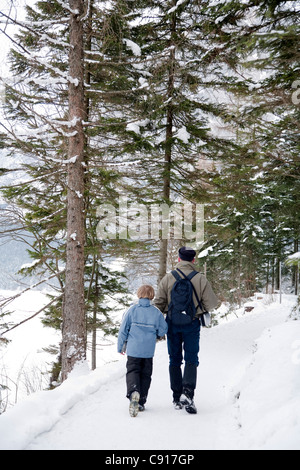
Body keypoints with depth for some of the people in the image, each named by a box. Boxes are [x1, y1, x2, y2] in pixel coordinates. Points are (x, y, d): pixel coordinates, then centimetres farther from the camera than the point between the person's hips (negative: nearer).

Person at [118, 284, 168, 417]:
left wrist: (121, 346, 9)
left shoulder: (132, 310, -5)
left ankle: (133, 393, -26)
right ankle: (141, 403, 16)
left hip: (133, 349, -1)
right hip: (148, 351, 1)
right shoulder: (156, 312, -3)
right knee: (145, 374, 13)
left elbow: (123, 329, -3)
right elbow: (163, 330, 1)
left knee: (132, 371, 4)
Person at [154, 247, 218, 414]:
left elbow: (159, 303, -3)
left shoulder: (168, 278, -5)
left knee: (175, 360, 11)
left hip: (173, 324, 2)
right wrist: (203, 308, 16)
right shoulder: (200, 279, -8)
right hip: (192, 324, -1)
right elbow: (212, 303, -7)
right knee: (191, 359, 4)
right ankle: (188, 392, -18)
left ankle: (177, 399, 15)